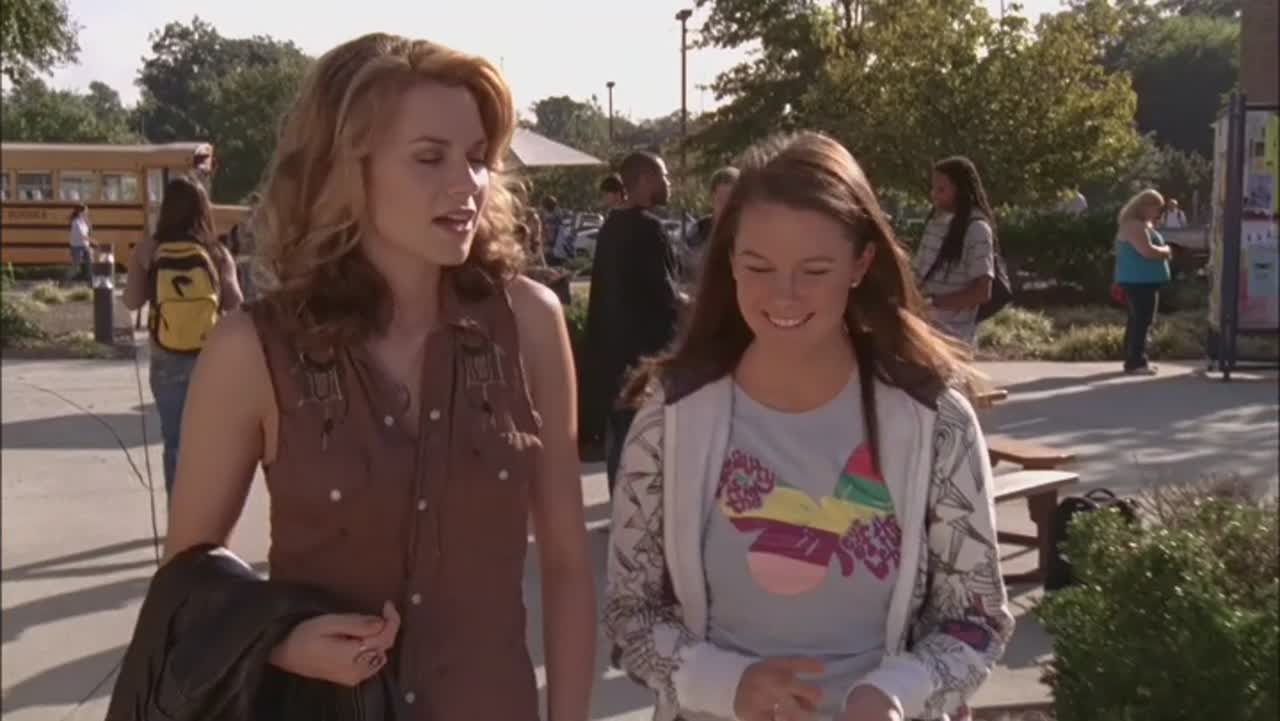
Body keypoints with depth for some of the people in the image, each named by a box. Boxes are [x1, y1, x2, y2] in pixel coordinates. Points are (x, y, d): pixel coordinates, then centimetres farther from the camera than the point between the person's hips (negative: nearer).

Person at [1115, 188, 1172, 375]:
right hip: (1140, 281, -12)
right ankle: (1136, 362, -11)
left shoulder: (1141, 224, 18)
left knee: (1138, 320, 15)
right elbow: (1148, 251, -27)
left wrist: (1163, 251, 10)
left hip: (1142, 280, 12)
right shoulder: (1135, 226, -17)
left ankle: (1134, 360, 21)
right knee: (1142, 321, -11)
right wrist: (1166, 250, -11)